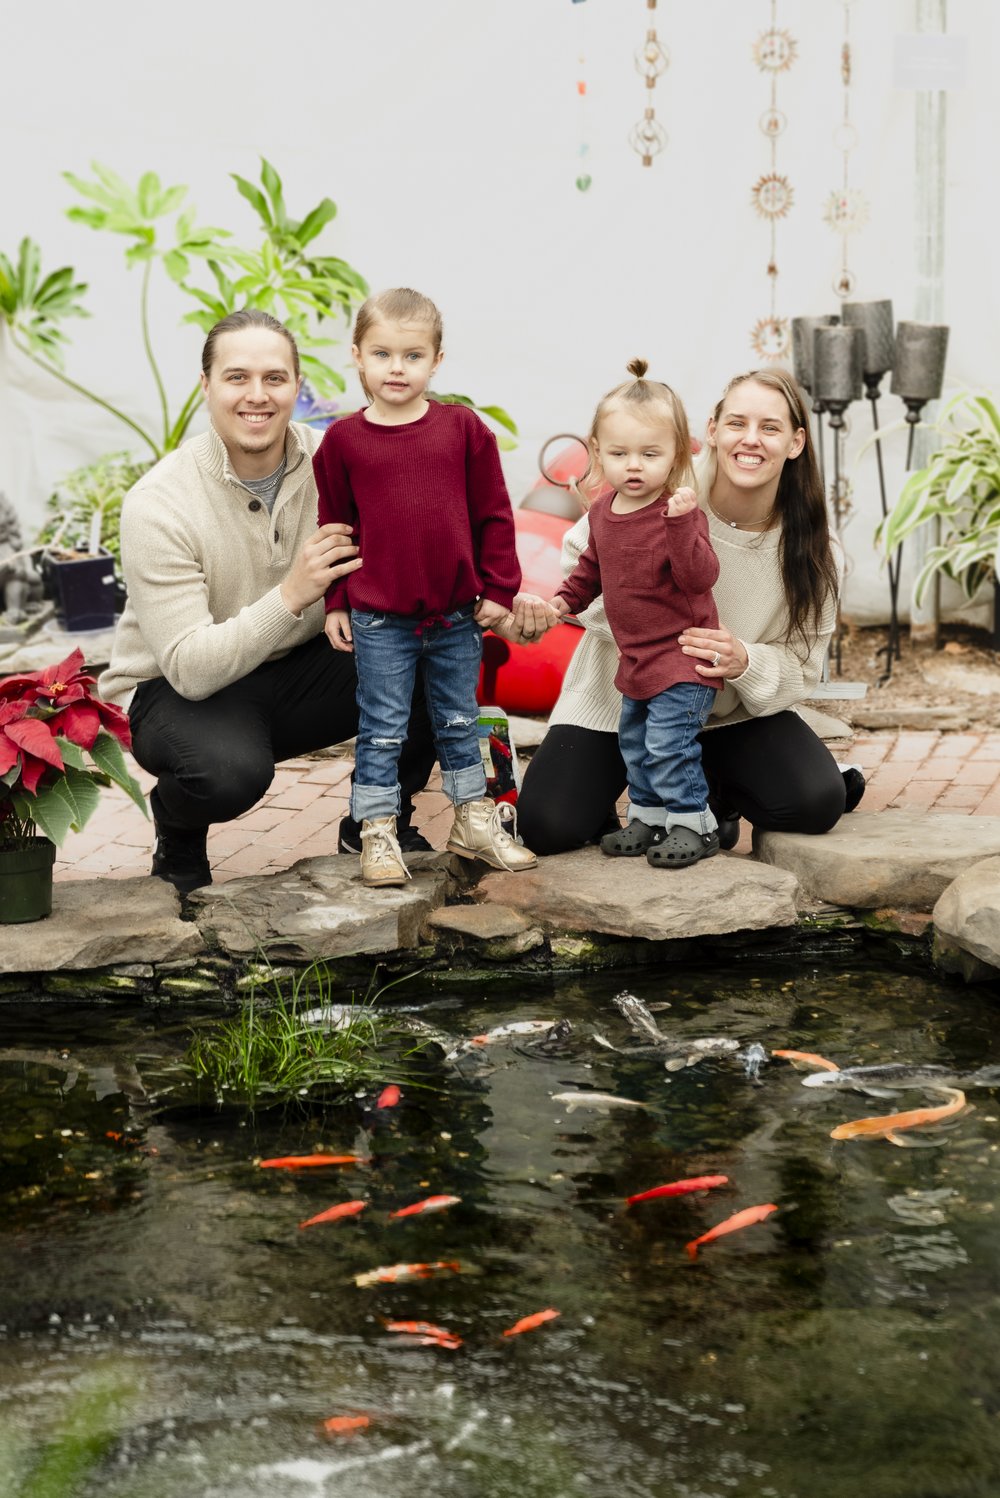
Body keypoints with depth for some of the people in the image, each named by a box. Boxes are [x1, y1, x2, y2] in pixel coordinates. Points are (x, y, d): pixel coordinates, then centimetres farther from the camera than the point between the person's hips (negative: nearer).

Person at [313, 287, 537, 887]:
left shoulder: (464, 428, -1)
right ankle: (378, 834, 14)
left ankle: (475, 821, 29)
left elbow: (494, 514, 3)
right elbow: (333, 524, 4)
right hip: (379, 618, -2)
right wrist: (335, 602, 2)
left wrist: (498, 589, 1)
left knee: (460, 722, 16)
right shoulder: (343, 439, -3)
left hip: (458, 613, 2)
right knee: (383, 729, 4)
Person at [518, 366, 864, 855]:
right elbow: (578, 559, -8)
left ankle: (707, 786, 12)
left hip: (730, 713, 2)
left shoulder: (816, 557, -13)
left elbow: (800, 668, -9)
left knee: (817, 803, -20)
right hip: (618, 700, -2)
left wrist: (745, 663, -32)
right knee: (547, 827, -19)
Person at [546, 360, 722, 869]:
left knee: (669, 742, -12)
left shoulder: (679, 514, -20)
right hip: (636, 657, 8)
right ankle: (648, 817, 33)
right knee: (633, 741, 18)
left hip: (682, 656, -8)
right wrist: (567, 598, 12)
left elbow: (700, 577, -31)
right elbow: (593, 565, 22)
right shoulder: (603, 512, 4)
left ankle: (692, 822, 4)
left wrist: (681, 522, -41)